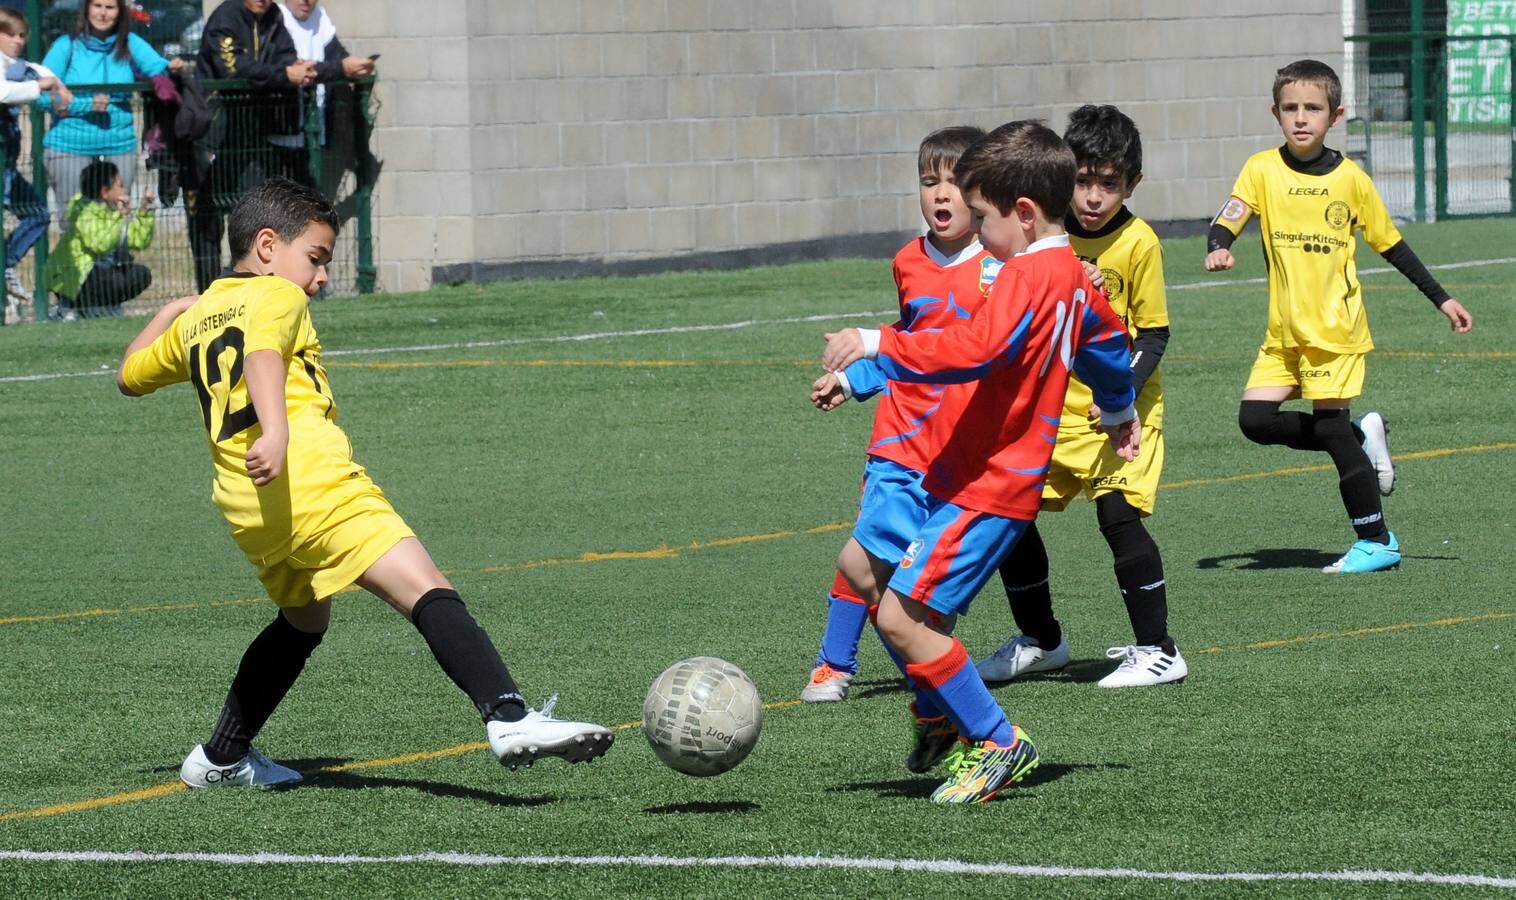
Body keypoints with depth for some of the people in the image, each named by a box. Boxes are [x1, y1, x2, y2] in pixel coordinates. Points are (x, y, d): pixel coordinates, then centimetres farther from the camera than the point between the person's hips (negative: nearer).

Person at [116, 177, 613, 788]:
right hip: (309, 481, -8)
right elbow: (262, 354, -17)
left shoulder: (195, 319, 26)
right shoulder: (277, 296, 5)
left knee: (303, 619, 33)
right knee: (428, 593, -19)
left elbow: (130, 375, 42)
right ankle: (509, 720, -40)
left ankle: (221, 758, 36)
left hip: (243, 508, 8)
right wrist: (275, 431, -34)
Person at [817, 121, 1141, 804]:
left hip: (986, 485, -11)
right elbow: (1109, 337, 32)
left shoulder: (1027, 275, -19)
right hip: (956, 475, 11)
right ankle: (947, 716, 21)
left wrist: (875, 345, -29)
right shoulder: (1071, 276, 13)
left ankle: (995, 743, -1)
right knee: (861, 565, 18)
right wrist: (1119, 411, 51)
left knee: (901, 615, -12)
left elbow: (974, 351, -34)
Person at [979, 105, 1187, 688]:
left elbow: (1153, 334, -11)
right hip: (1055, 407, 5)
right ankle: (1041, 641, 23)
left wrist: (1123, 391, -23)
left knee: (1118, 513, -19)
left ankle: (1158, 651, -9)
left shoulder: (1138, 243, -13)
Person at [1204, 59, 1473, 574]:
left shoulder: (1350, 179, -3)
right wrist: (1218, 249, -34)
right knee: (1256, 419, -7)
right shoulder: (1263, 170, -1)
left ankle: (1377, 542, 5)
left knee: (1331, 426, -7)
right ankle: (1362, 437, 14)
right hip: (1283, 332, 3)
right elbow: (1227, 221, -10)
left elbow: (1390, 244, 7)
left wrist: (1442, 301, 9)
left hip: (1335, 328, -3)